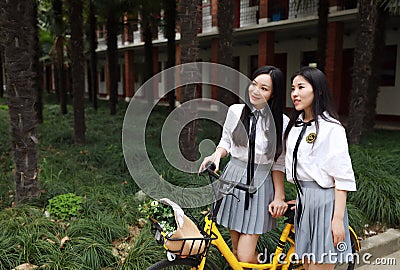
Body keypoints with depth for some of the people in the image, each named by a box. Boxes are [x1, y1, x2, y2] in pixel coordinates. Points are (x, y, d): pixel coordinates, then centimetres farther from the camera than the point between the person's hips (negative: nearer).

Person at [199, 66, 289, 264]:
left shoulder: (281, 122, -7)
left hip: (260, 184, -2)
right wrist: (217, 155, -8)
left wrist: (279, 196, -2)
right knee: (236, 249, 13)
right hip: (233, 179, 3)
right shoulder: (235, 111, -2)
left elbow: (278, 164, 0)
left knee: (246, 257, -5)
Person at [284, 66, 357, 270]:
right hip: (303, 199, 7)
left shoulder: (331, 128, -13)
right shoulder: (294, 126, 10)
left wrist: (338, 219, -18)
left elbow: (343, 178, -15)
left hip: (325, 201, -7)